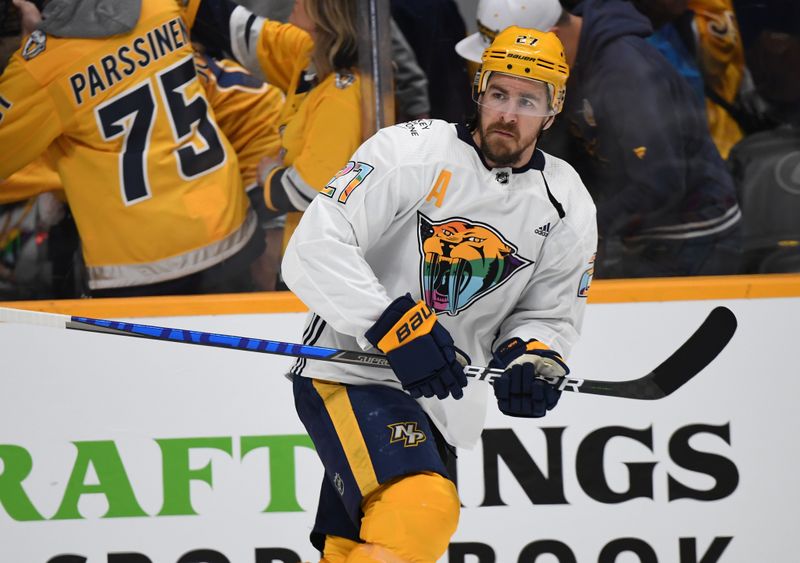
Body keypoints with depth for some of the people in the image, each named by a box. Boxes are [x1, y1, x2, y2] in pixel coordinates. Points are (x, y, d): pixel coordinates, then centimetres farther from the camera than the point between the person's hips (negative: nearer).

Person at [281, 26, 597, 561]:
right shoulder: (409, 151, -13)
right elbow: (313, 253, -19)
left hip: (437, 400, 6)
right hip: (348, 374, -6)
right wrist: (396, 325, -30)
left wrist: (531, 357, -13)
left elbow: (551, 315, 11)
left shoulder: (568, 209, 3)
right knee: (419, 512, -28)